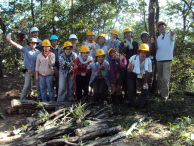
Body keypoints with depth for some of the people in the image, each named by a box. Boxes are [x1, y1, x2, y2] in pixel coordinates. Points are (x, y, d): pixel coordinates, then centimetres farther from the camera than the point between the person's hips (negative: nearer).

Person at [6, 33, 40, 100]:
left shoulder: (38, 52, 4)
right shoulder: (25, 49, 0)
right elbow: (17, 46, -12)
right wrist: (10, 40, -25)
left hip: (37, 70, 1)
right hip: (28, 71, -1)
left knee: (38, 85, 7)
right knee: (27, 85, 3)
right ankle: (22, 99, 15)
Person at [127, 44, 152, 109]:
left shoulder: (149, 61, -24)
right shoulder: (133, 58, -29)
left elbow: (148, 72, -6)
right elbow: (129, 71, -20)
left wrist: (145, 82, -3)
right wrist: (130, 67, -43)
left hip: (142, 75, 1)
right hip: (133, 74, -1)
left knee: (145, 89, -11)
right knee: (131, 89, -11)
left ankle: (142, 105, 10)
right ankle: (132, 104, 13)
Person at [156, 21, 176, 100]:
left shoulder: (170, 35, -2)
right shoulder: (158, 38, 16)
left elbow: (172, 37, -28)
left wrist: (172, 33, -50)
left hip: (167, 60, -6)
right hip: (159, 60, 6)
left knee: (165, 78, -8)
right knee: (160, 78, 14)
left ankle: (165, 95, -1)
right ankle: (161, 92, 27)